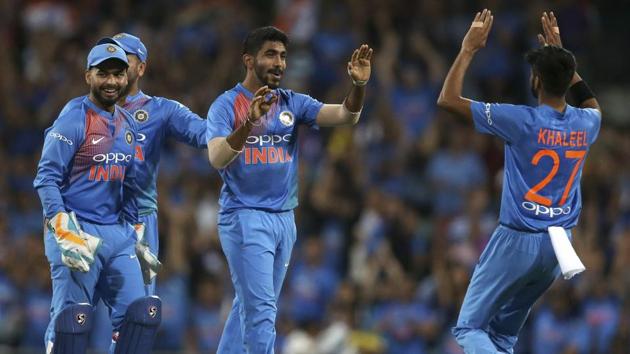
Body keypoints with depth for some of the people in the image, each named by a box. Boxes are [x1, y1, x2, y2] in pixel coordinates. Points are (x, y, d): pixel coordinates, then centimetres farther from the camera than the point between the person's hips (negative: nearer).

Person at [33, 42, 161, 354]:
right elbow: (47, 179, -12)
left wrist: (136, 238, 19)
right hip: (77, 230, -7)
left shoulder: (127, 124, 15)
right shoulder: (73, 120, -8)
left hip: (116, 232, 7)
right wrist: (64, 233, -21)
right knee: (71, 320, -12)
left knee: (141, 313, -2)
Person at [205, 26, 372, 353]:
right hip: (244, 218, -6)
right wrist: (250, 123, -35)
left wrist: (358, 85, -25)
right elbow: (217, 158, -20)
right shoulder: (226, 105, -6)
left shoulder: (293, 103, 8)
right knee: (261, 309, -12)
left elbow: (345, 116, -5)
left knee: (249, 307, 13)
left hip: (284, 217, 6)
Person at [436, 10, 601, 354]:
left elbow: (448, 99, -11)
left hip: (517, 241, -6)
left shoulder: (522, 121, -17)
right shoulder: (587, 124, -2)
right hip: (559, 245, 6)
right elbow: (590, 102, 28)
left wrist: (468, 49, -1)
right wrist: (559, 53, 28)